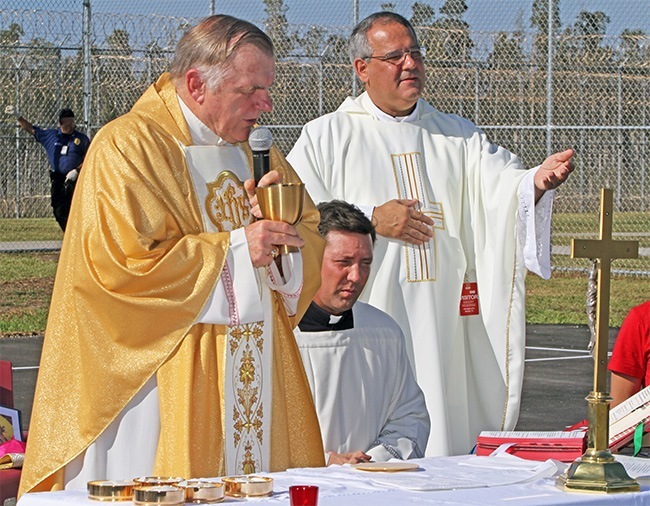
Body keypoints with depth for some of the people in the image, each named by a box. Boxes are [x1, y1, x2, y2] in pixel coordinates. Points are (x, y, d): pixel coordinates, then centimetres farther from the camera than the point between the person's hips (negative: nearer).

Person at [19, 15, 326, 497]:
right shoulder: (128, 147, -8)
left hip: (257, 379, 7)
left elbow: (313, 243, 15)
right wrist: (234, 248, -17)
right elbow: (122, 263, -19)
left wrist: (278, 226, -8)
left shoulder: (255, 151, 17)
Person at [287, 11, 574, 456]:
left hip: (445, 321, 3)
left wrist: (537, 180, -24)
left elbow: (502, 183, -1)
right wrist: (370, 220, -10)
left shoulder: (457, 136, 15)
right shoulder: (328, 137, 6)